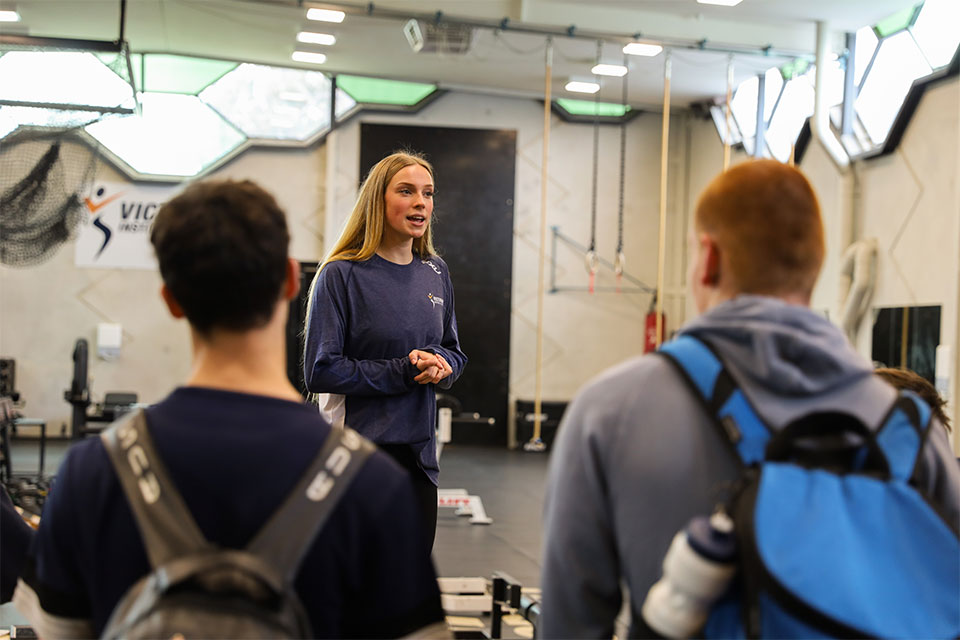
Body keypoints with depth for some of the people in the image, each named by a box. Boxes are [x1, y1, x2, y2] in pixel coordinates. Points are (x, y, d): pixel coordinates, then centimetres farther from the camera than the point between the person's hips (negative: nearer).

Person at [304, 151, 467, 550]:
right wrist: (402, 371, -17)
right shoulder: (341, 275, -10)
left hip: (418, 452, 6)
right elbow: (321, 371, -13)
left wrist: (440, 364, -7)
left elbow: (454, 351, 17)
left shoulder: (435, 273, 9)